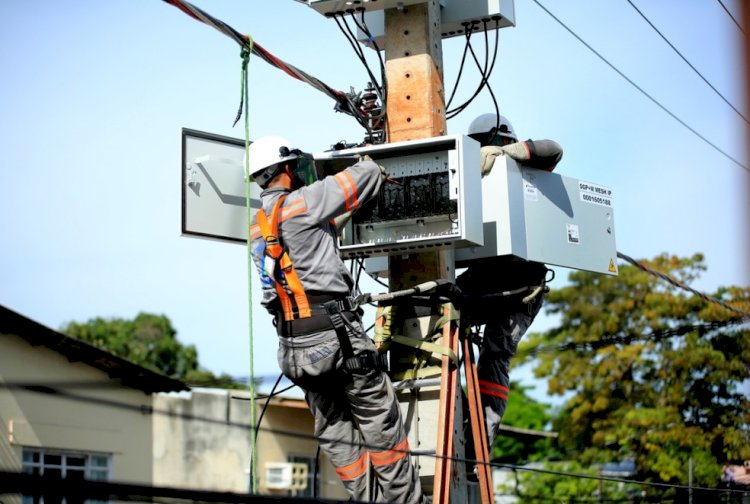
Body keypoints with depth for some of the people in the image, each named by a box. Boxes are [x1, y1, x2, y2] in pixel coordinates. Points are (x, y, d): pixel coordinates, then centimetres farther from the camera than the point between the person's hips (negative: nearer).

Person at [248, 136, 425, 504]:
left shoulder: (256, 225, 15)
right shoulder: (301, 202, -7)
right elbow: (365, 177, 0)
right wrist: (375, 167, 21)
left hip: (291, 345, 8)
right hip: (332, 332, -7)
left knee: (334, 429, 12)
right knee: (379, 417, 4)